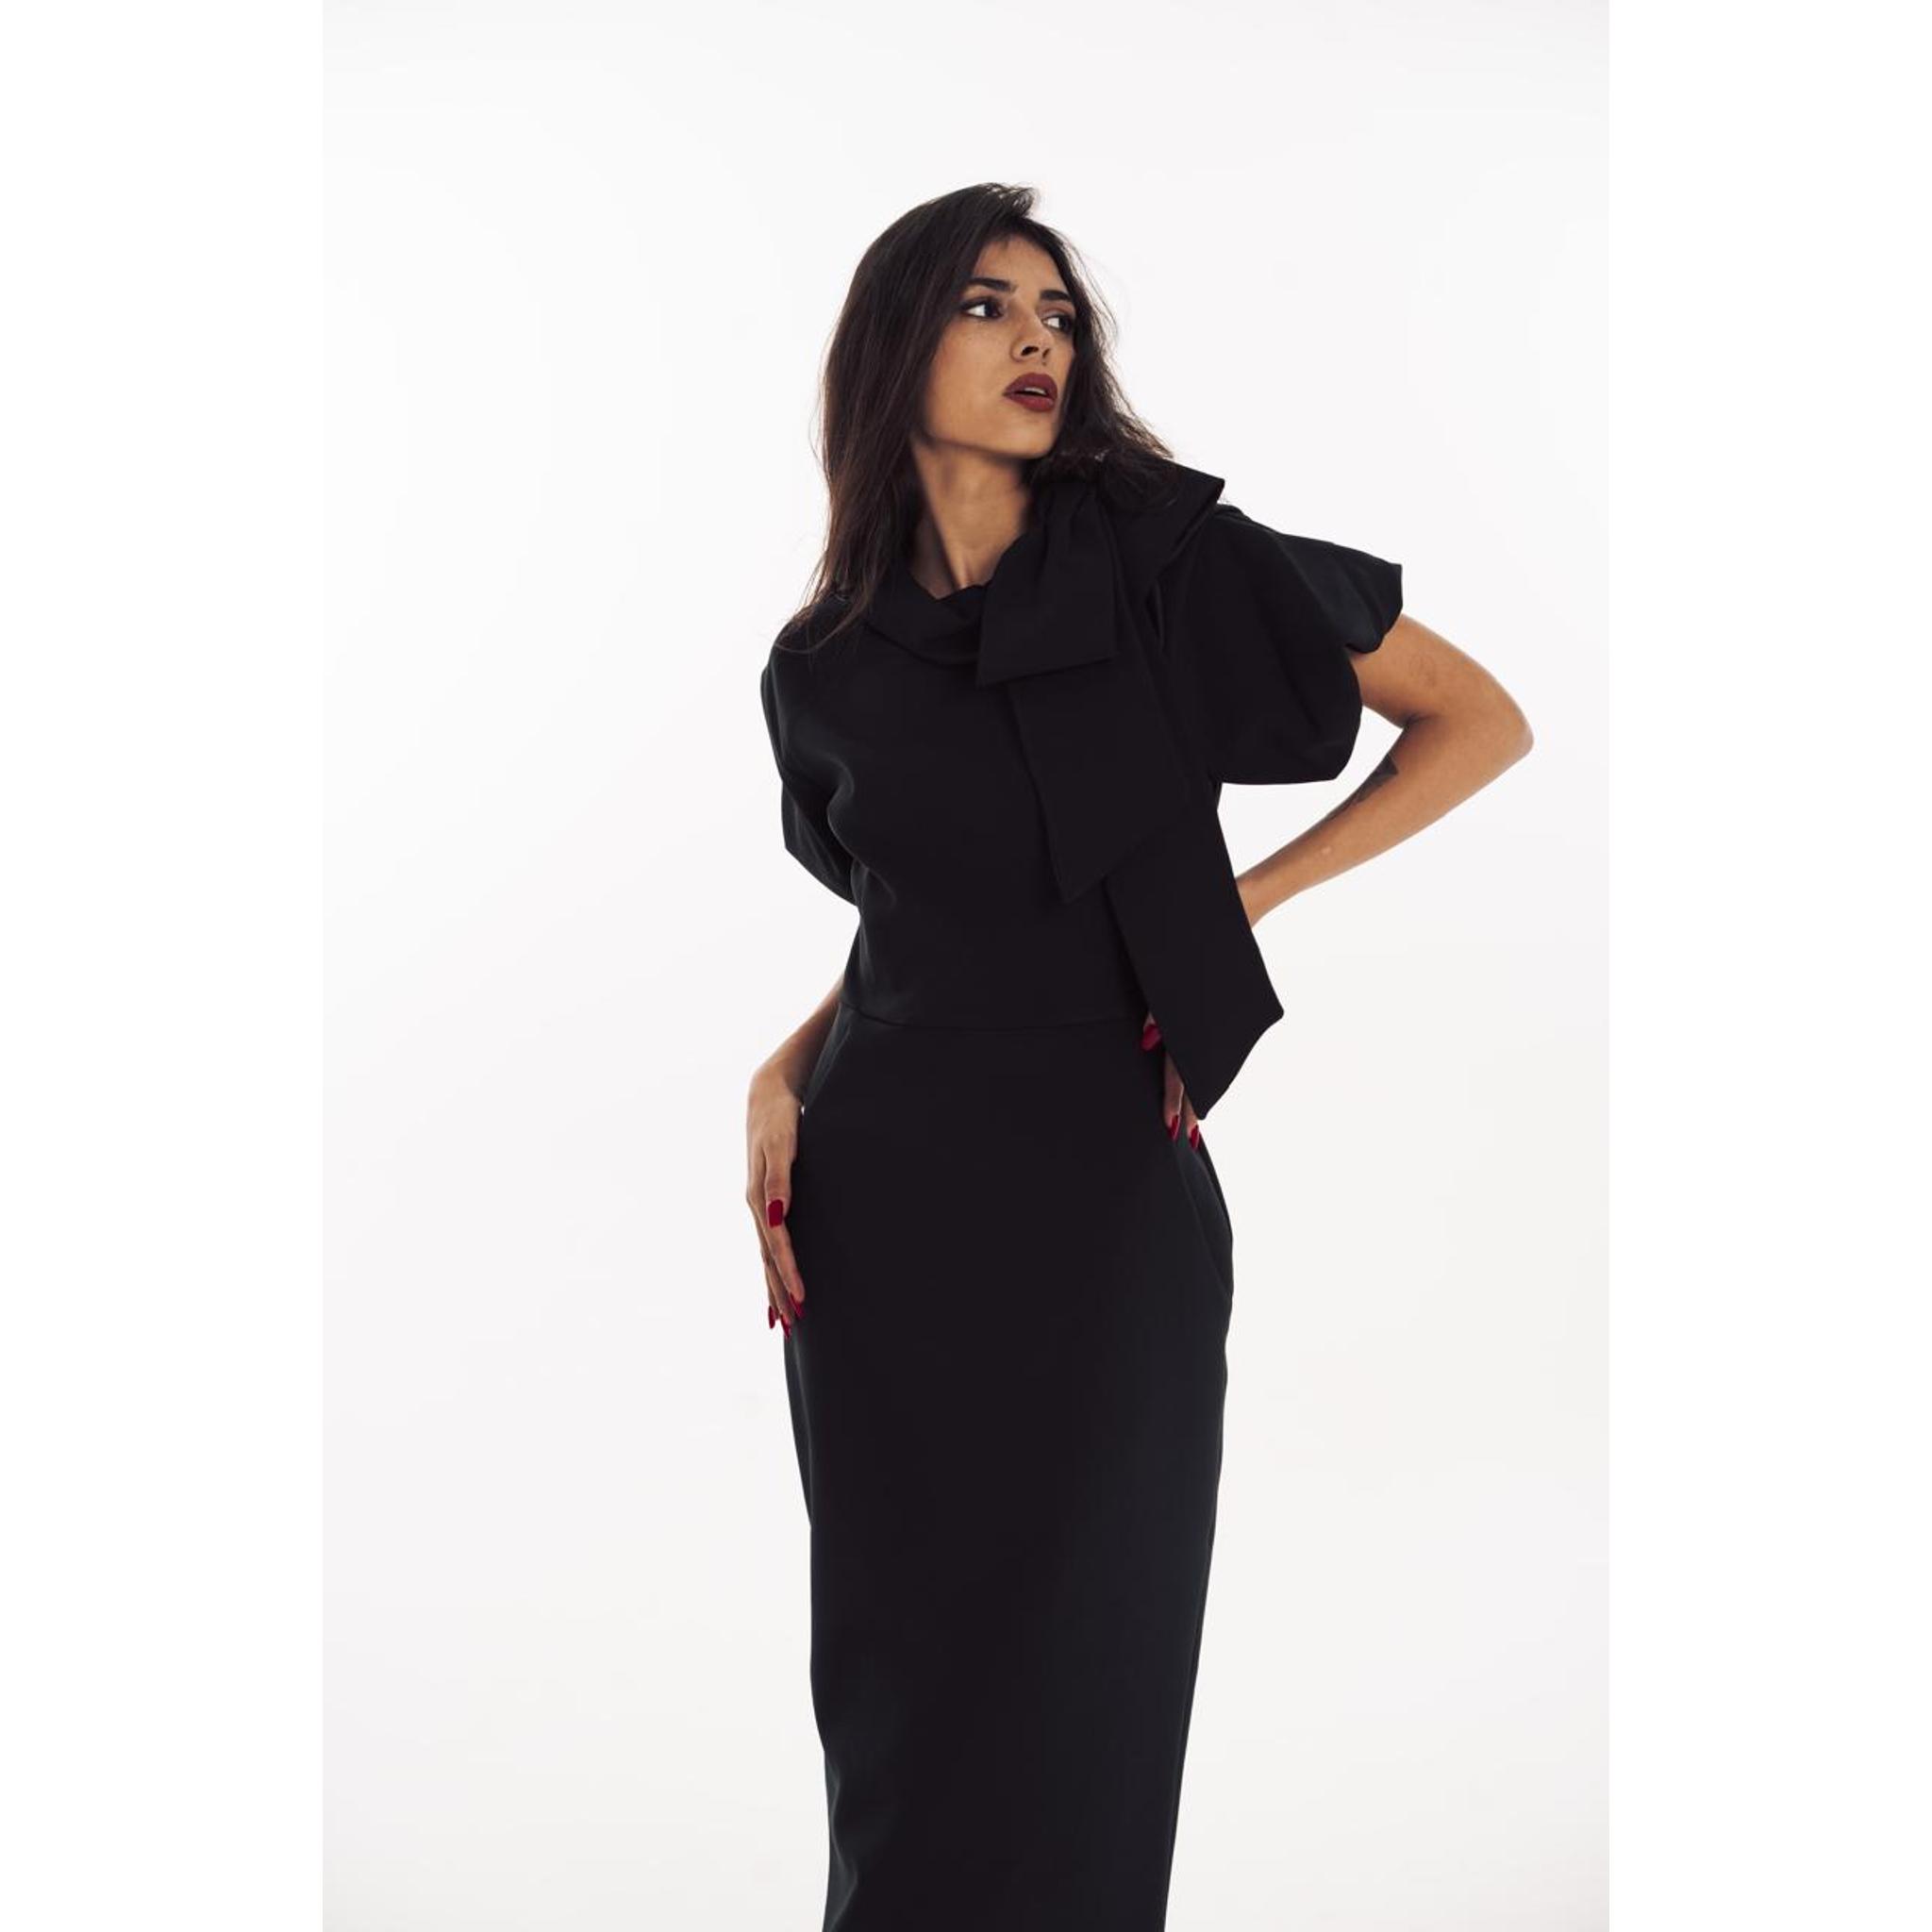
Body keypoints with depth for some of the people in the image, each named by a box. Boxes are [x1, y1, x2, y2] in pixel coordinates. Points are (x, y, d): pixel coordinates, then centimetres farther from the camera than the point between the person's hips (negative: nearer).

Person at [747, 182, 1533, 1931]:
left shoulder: (1168, 557, -2)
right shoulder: (826, 661, 7)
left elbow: (1483, 721, 1)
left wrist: (1249, 899, -5)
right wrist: (782, 1079, 0)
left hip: (1103, 1183, -2)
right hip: (879, 1191, 3)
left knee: (1076, 1655, 5)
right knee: (894, 1650, 10)